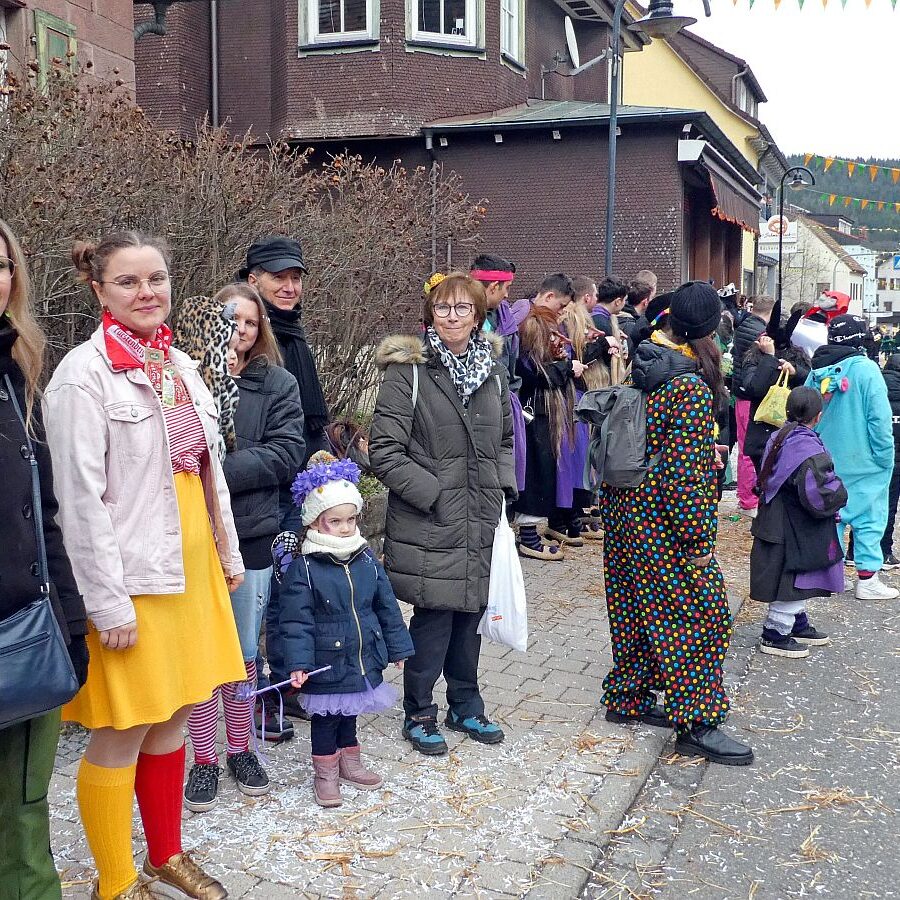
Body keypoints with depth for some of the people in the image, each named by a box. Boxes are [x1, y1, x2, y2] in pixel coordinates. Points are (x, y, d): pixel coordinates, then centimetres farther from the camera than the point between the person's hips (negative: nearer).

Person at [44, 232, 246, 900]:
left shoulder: (179, 365, 10)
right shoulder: (84, 373, -12)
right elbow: (80, 497, -15)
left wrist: (228, 554, 16)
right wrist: (108, 602, -17)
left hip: (191, 567, 7)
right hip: (130, 578, -7)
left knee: (172, 716, 17)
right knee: (121, 735, 5)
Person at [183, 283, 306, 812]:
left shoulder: (278, 384, 2)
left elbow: (286, 453, -8)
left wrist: (220, 472, -17)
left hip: (251, 534, 1)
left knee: (245, 651, 12)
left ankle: (240, 747, 31)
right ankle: (204, 758, 23)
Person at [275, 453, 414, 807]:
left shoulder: (367, 560, 0)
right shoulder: (303, 568, -16)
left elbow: (387, 607, 7)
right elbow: (296, 621, -16)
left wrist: (397, 647, 11)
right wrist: (299, 662, -20)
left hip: (363, 659, 5)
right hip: (326, 664, -5)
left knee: (348, 713, 22)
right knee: (325, 718, 10)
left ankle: (350, 763, 40)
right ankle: (326, 773, 27)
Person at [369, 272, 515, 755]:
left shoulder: (493, 370, 10)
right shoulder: (408, 371, -10)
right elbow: (384, 451, -12)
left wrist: (502, 484, 8)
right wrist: (432, 492, -15)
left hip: (480, 524, 6)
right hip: (429, 526, -5)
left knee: (470, 616, 15)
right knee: (434, 620, 1)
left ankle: (465, 706, 33)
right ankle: (419, 714, 21)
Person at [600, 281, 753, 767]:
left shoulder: (641, 369, 3)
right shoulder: (691, 389, -21)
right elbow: (684, 476, -23)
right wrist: (697, 543, -17)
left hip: (625, 511, 9)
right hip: (664, 525, -8)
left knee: (635, 608, 19)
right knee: (699, 616, 2)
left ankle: (628, 698, 31)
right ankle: (696, 724, 9)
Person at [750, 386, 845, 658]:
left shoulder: (778, 439, 3)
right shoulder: (808, 449, -25)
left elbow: (765, 479, 15)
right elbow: (821, 496, -30)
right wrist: (839, 494, -9)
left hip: (776, 522, 9)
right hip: (796, 532, -9)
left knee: (795, 582, 22)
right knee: (792, 584, 4)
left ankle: (797, 625, 36)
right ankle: (775, 636, 13)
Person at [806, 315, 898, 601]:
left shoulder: (817, 372, 3)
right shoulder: (865, 369, -14)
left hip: (826, 462, 6)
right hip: (862, 463, -5)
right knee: (869, 518, 3)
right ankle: (867, 580, 6)